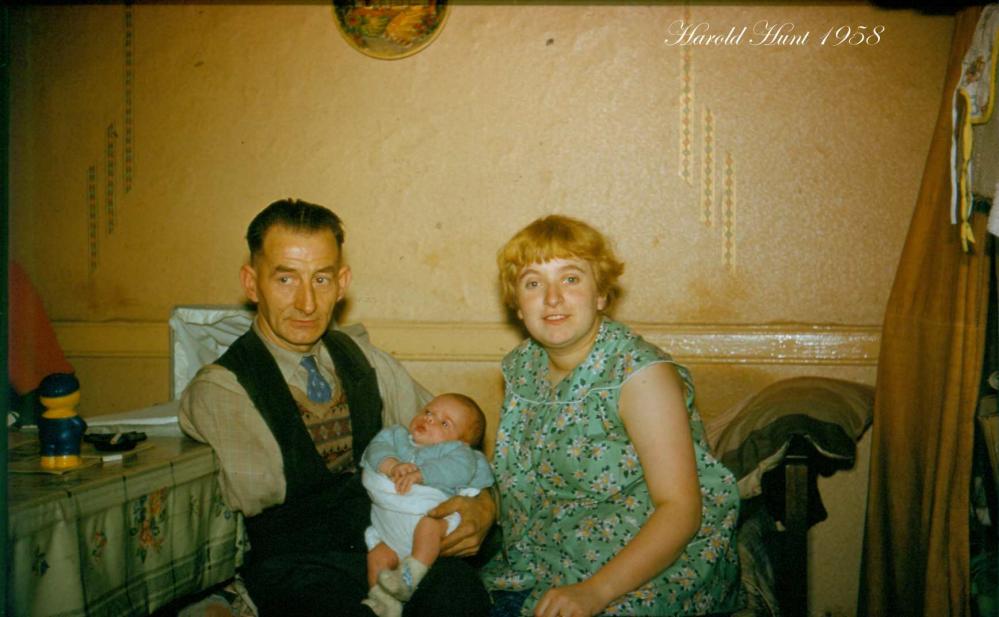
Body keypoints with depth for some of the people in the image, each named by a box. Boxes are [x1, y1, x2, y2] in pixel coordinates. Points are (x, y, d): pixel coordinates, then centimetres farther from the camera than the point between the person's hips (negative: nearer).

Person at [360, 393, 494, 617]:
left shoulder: (456, 449, 9)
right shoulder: (397, 435, 22)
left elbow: (460, 468, -14)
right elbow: (378, 448, 2)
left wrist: (419, 474, -24)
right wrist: (392, 466, -21)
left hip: (431, 511, -4)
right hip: (389, 524, 5)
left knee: (430, 523, -32)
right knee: (378, 554, -12)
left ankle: (411, 575, -35)